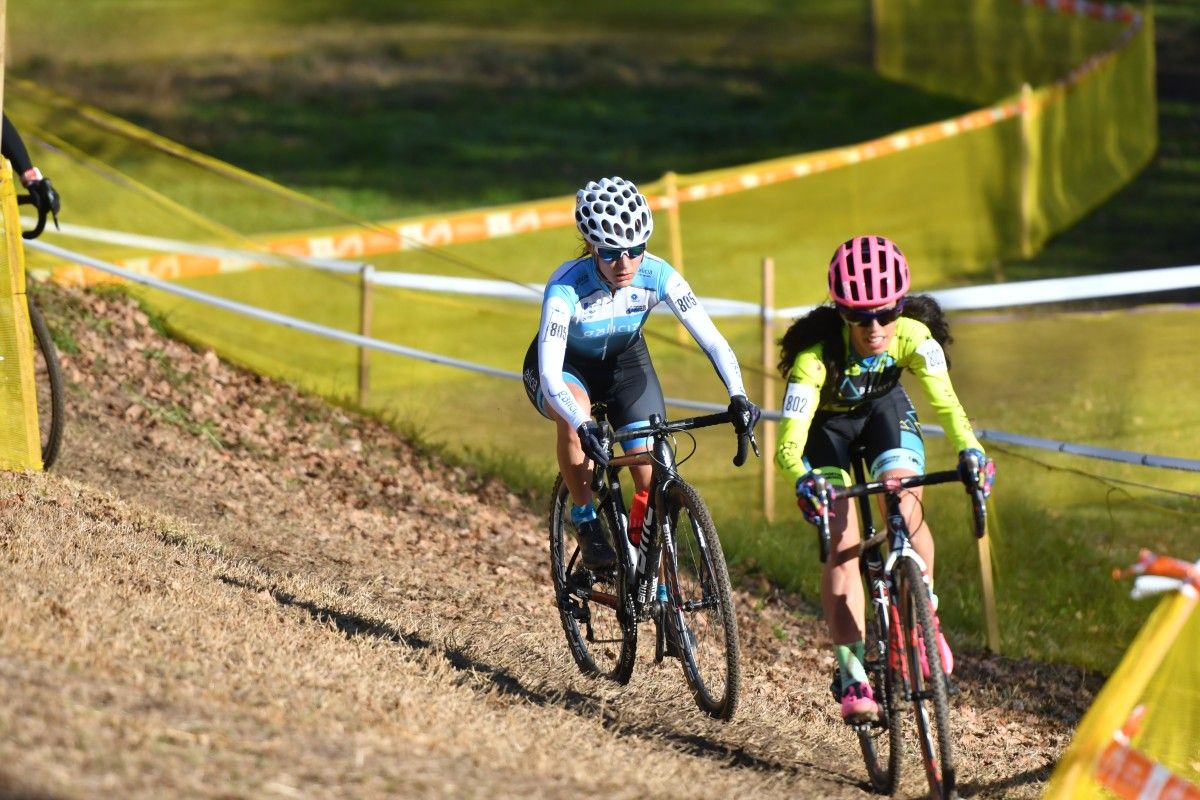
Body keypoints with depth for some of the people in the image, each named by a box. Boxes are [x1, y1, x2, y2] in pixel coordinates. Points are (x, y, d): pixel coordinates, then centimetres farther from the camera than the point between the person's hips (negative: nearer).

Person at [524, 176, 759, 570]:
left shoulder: (658, 276, -28)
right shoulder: (566, 288, -37)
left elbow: (712, 341, -28)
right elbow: (550, 376, -43)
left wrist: (737, 397, -44)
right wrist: (584, 427, -59)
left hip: (625, 361, 3)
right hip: (566, 365, -3)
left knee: (652, 477, -8)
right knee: (575, 413, -38)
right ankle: (587, 524, -20)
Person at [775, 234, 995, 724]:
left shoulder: (914, 336, -31)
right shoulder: (817, 355, -37)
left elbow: (944, 399, -41)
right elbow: (789, 442, -42)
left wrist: (969, 449, -61)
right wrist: (804, 480, -63)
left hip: (885, 412, 2)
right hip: (827, 425, -2)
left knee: (906, 510, -24)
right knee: (843, 541, -18)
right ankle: (852, 677, -14)